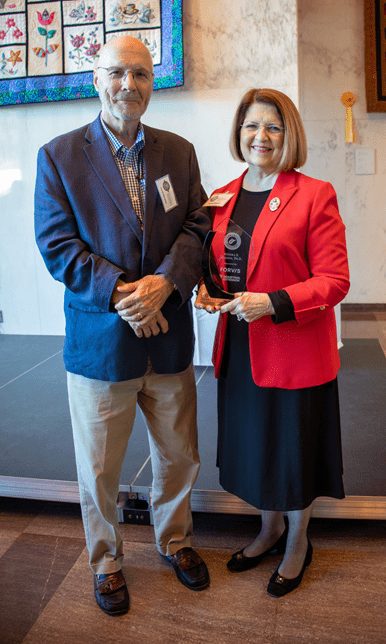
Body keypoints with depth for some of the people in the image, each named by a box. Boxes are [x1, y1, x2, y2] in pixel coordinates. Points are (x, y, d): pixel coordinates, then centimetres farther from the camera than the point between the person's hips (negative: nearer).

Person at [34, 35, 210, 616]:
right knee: (99, 469, 14)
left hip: (169, 338, 3)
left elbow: (197, 226, -1)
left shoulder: (179, 152, 7)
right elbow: (56, 244, -9)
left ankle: (175, 540, 46)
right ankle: (105, 561, 39)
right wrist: (120, 292, -21)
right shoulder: (59, 155, -3)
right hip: (99, 342, -2)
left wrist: (165, 281, -19)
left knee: (179, 457, 19)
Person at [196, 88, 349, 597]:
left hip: (296, 350, -5)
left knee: (294, 448, 11)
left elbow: (335, 281, -14)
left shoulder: (315, 196, -10)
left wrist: (273, 302, -25)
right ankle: (270, 529, 45)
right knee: (252, 443, 19)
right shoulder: (222, 198, 7)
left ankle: (298, 541, 38)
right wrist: (206, 290, -4)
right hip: (238, 350, 6)